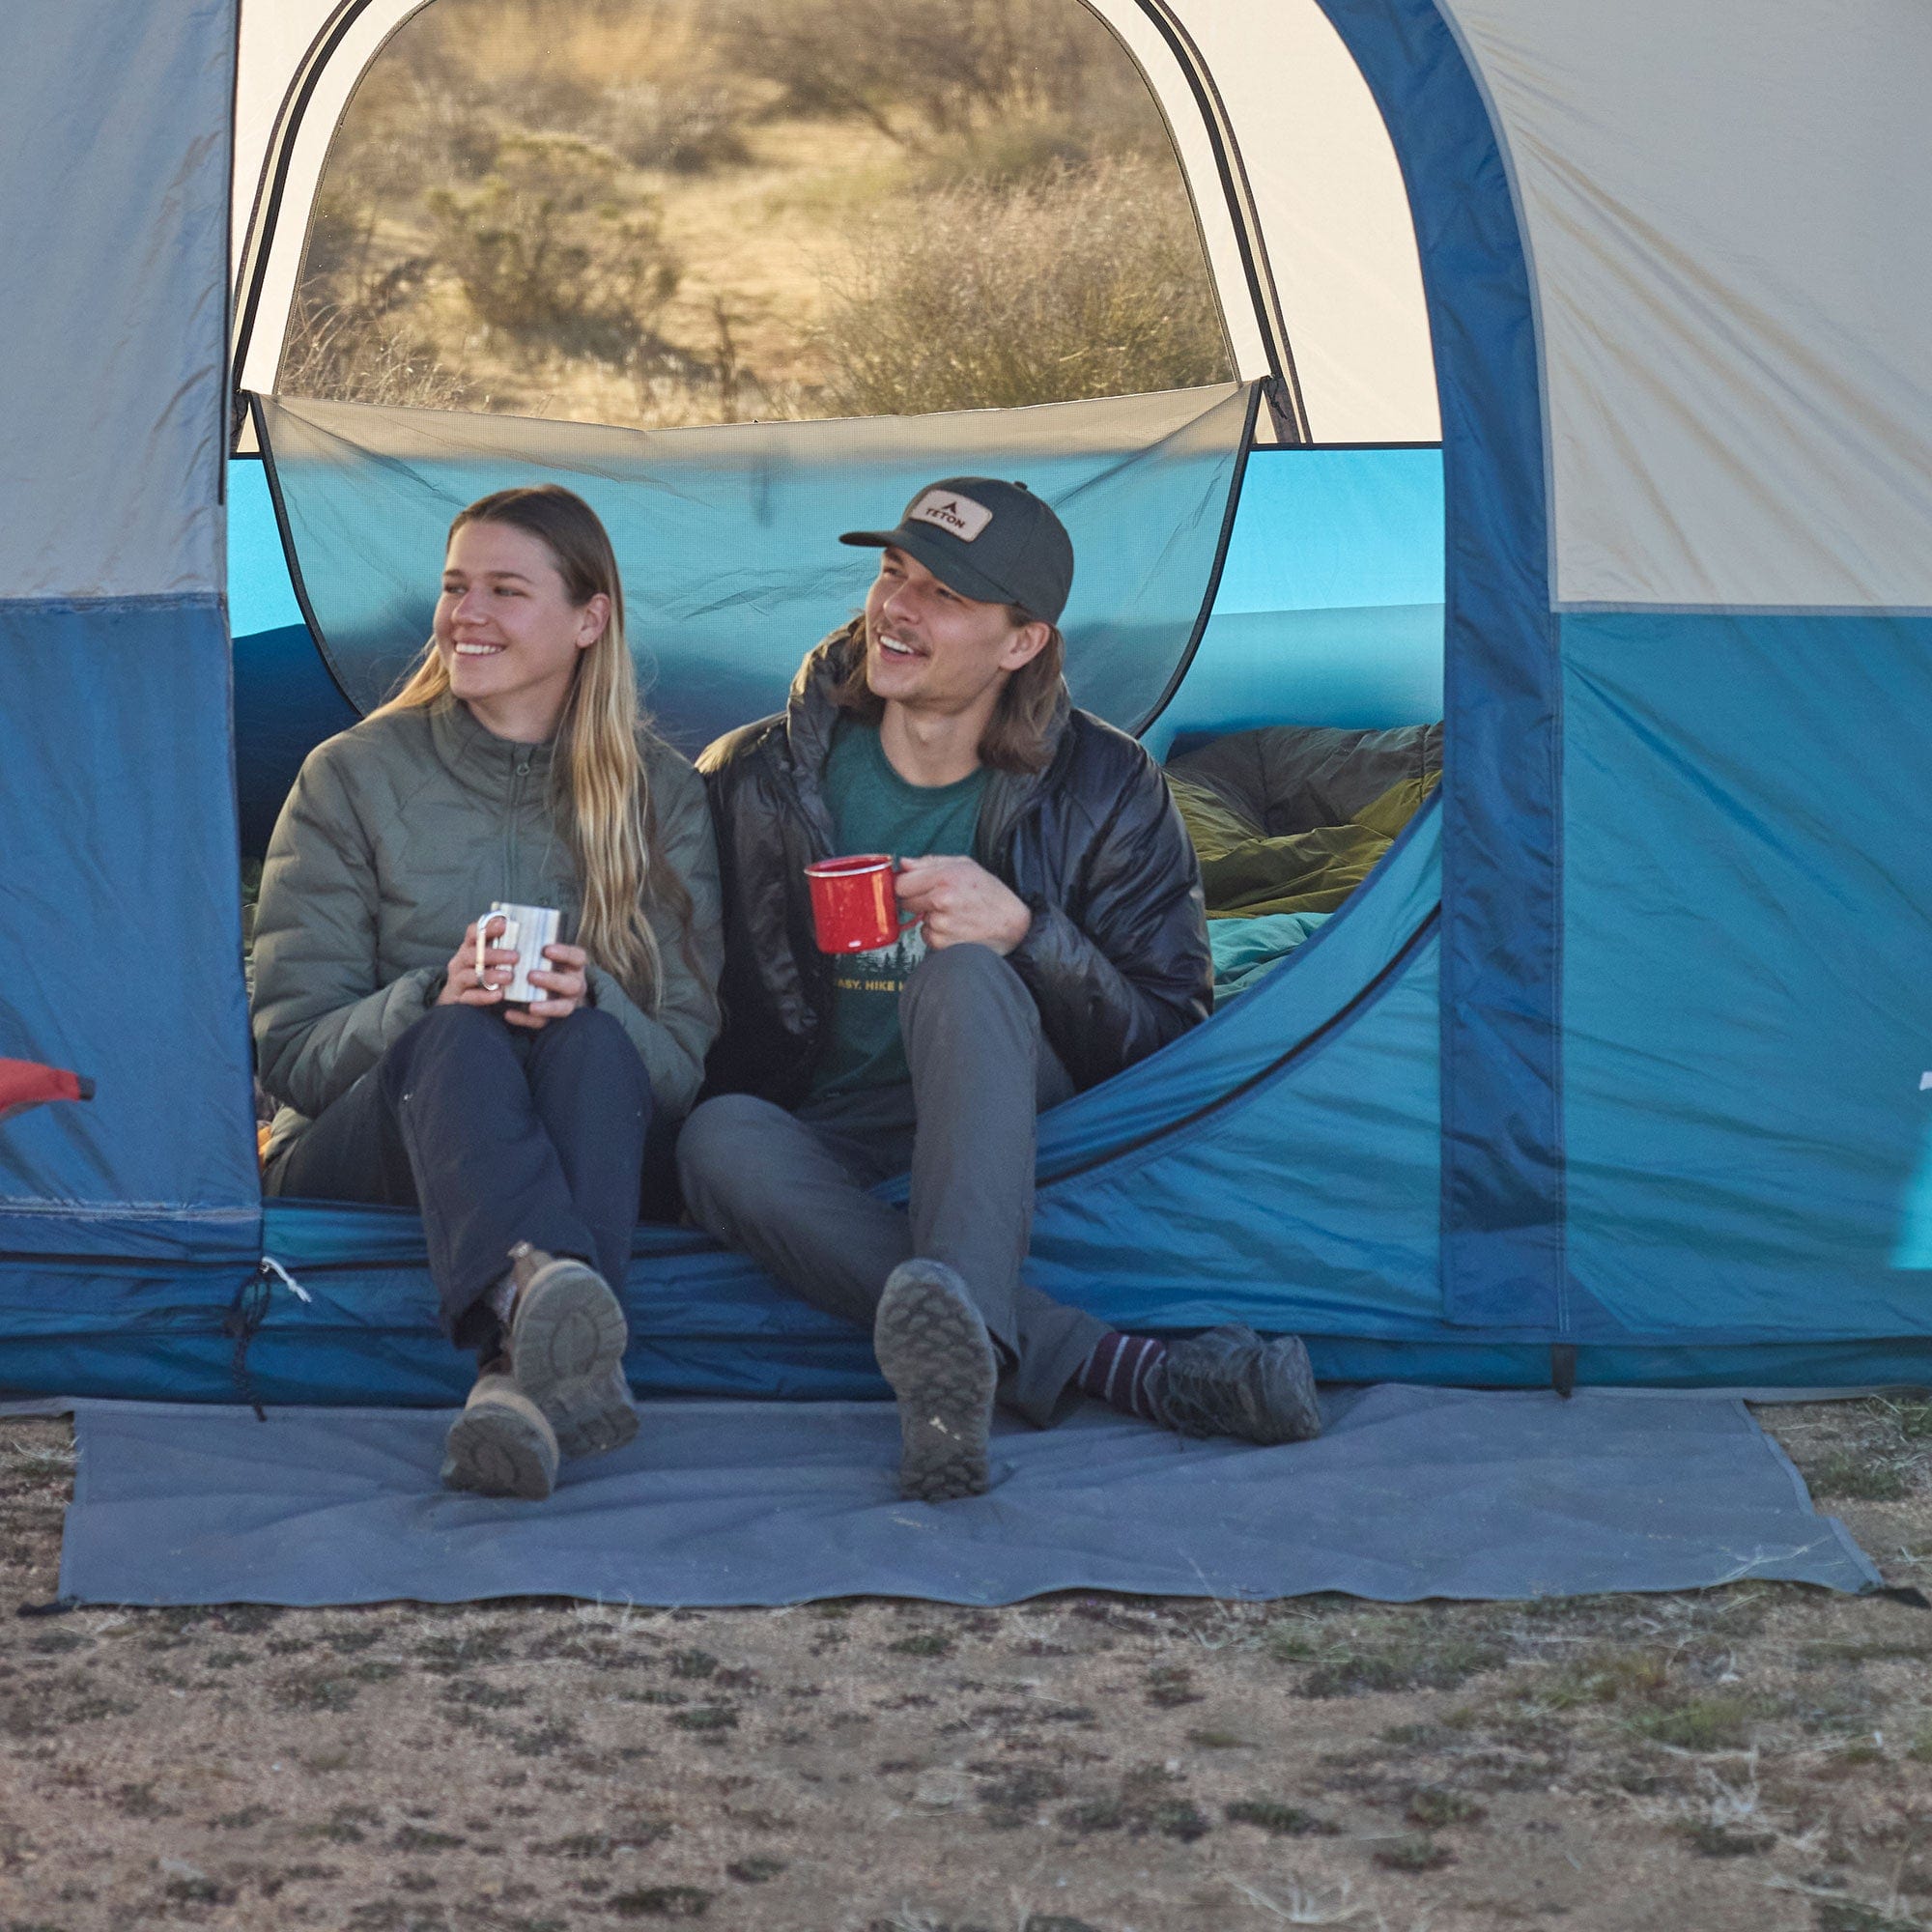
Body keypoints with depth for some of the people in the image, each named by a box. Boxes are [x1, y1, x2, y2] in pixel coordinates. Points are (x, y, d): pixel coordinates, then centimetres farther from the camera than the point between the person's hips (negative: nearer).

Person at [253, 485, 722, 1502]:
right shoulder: (352, 778, 5)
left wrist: (590, 1000, -23)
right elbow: (288, 1050, -1)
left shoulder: (659, 794, 8)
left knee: (592, 1044, -34)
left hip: (579, 1142, 1)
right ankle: (550, 1314, -71)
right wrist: (431, 995, -22)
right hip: (360, 1151, -1)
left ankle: (526, 1379, -63)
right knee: (458, 1042, -36)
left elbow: (685, 1056, 1)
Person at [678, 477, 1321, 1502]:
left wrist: (1027, 933, -20)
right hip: (831, 1146, 2)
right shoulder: (756, 780, 0)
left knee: (964, 976, -33)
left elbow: (1167, 1038, -4)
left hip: (1024, 1137, -1)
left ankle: (958, 1321, -60)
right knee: (717, 1139, -34)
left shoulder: (1105, 790, -1)